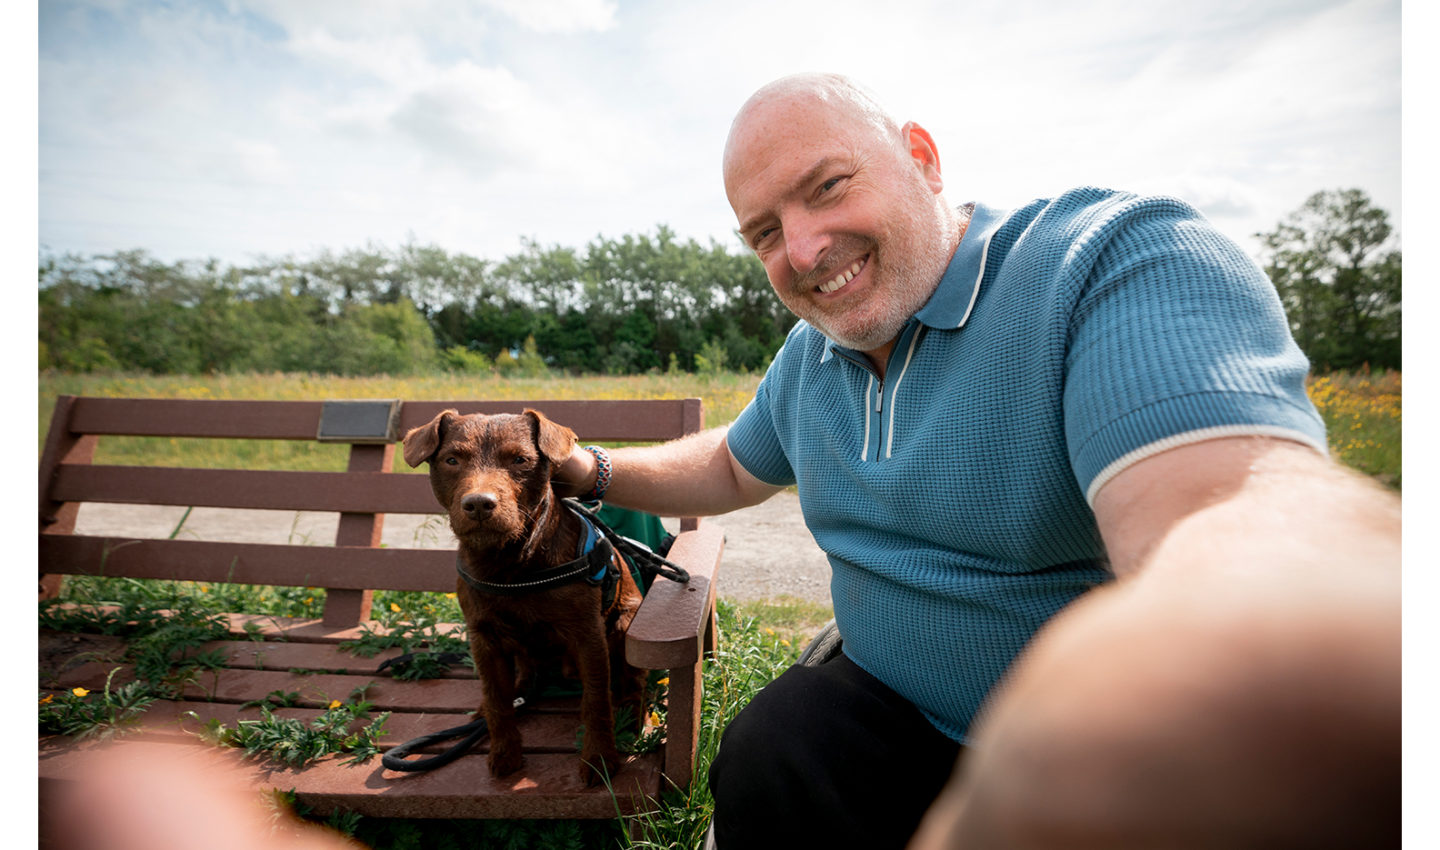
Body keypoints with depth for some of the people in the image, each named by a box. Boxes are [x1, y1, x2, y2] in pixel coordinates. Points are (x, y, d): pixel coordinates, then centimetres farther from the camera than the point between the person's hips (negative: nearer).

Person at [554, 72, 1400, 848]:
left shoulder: (1124, 258, -19)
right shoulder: (808, 358, 5)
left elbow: (1259, 523, -36)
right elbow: (732, 469, 22)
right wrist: (595, 470, 8)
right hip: (885, 712, 5)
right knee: (766, 754, -21)